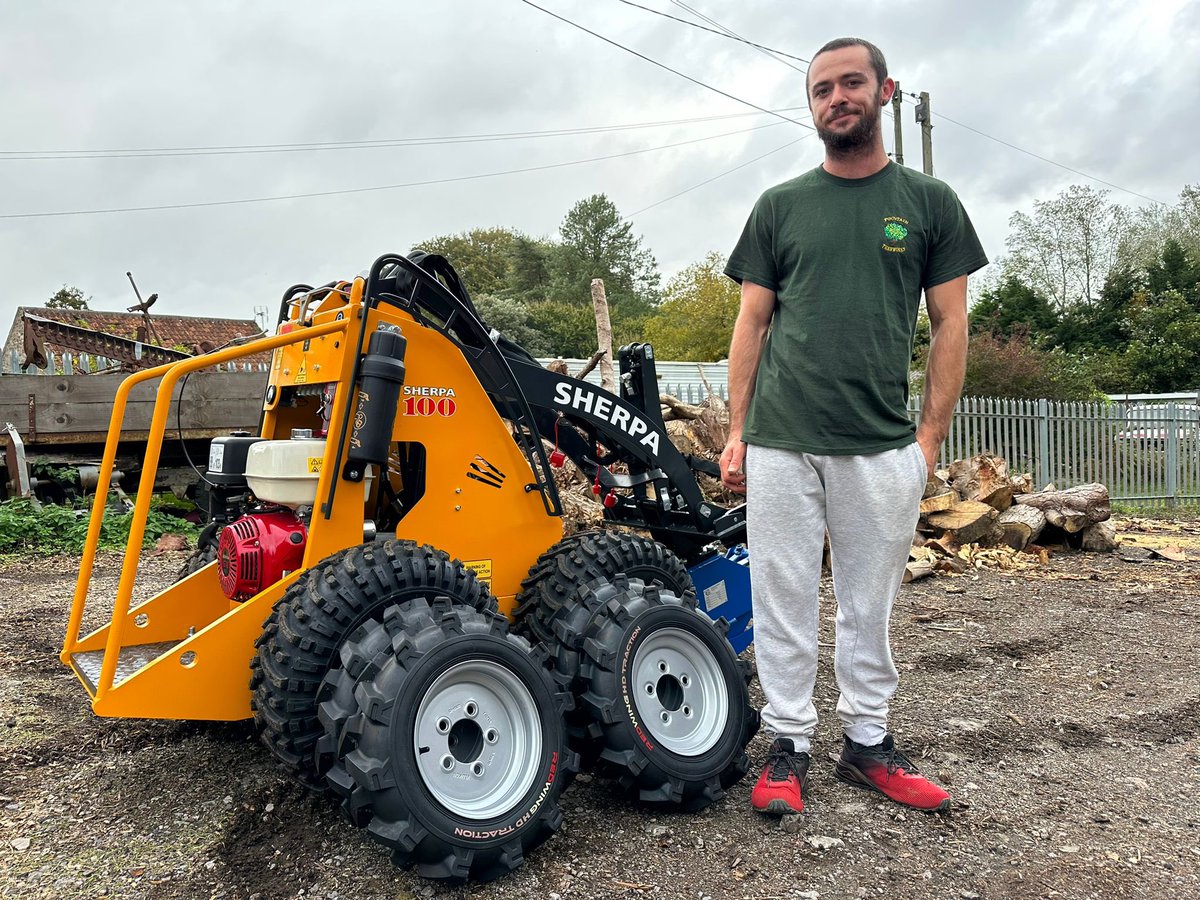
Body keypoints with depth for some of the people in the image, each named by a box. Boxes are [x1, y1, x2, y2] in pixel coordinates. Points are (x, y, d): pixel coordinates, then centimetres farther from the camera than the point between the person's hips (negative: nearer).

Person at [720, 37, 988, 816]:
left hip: (884, 448, 0)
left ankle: (867, 742, 26)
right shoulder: (780, 206, 10)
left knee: (870, 605, 10)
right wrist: (737, 431, 2)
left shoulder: (929, 202, 9)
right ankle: (790, 745, 20)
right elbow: (752, 323, 9)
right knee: (783, 602, 5)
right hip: (781, 444, 1)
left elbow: (950, 325, 7)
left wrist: (931, 436, -1)